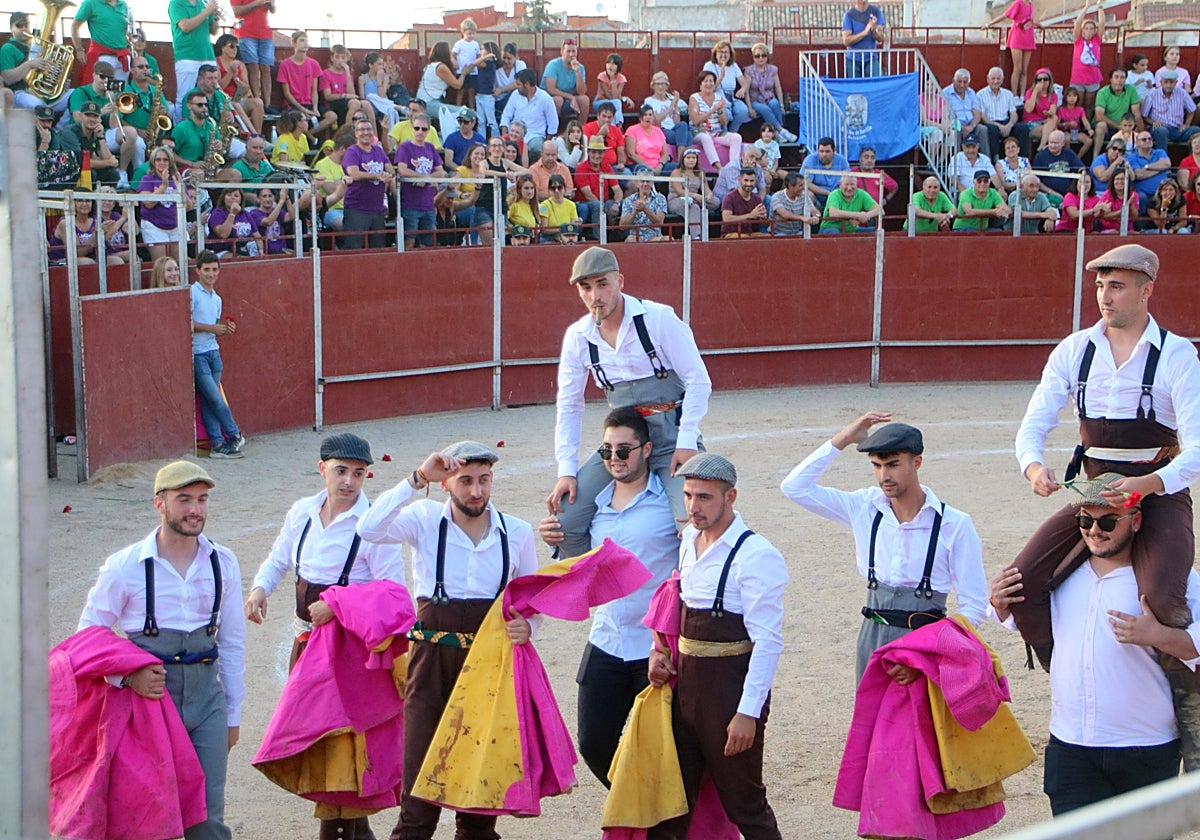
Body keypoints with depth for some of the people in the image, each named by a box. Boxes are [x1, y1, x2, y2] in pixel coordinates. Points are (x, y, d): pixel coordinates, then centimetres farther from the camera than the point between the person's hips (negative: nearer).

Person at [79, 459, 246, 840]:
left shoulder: (223, 563, 5)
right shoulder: (126, 566, -6)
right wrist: (127, 676, -17)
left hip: (206, 698, 2)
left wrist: (233, 712, 14)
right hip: (147, 697, -2)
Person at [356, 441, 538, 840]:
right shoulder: (426, 519, -2)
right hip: (432, 661, -2)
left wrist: (526, 626, -8)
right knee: (421, 767, -5)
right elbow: (370, 529, -20)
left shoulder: (517, 532, 4)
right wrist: (417, 479, -23)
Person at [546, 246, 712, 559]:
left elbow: (698, 381, -8)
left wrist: (687, 442, -15)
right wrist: (566, 470, 1)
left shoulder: (659, 319, -11)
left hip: (672, 435, -4)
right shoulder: (578, 336, 2)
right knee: (565, 519, -8)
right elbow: (568, 406, 9)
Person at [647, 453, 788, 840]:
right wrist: (660, 650, 7)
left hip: (731, 690, -8)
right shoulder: (689, 540, 9)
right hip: (685, 682, 8)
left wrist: (748, 713, -21)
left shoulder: (756, 555, -16)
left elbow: (768, 641, -19)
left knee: (744, 806, 1)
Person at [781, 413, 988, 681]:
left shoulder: (954, 525, -6)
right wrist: (842, 439, -2)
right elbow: (796, 487, 5)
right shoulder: (866, 508, 5)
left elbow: (974, 605, -5)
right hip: (873, 642, 4)